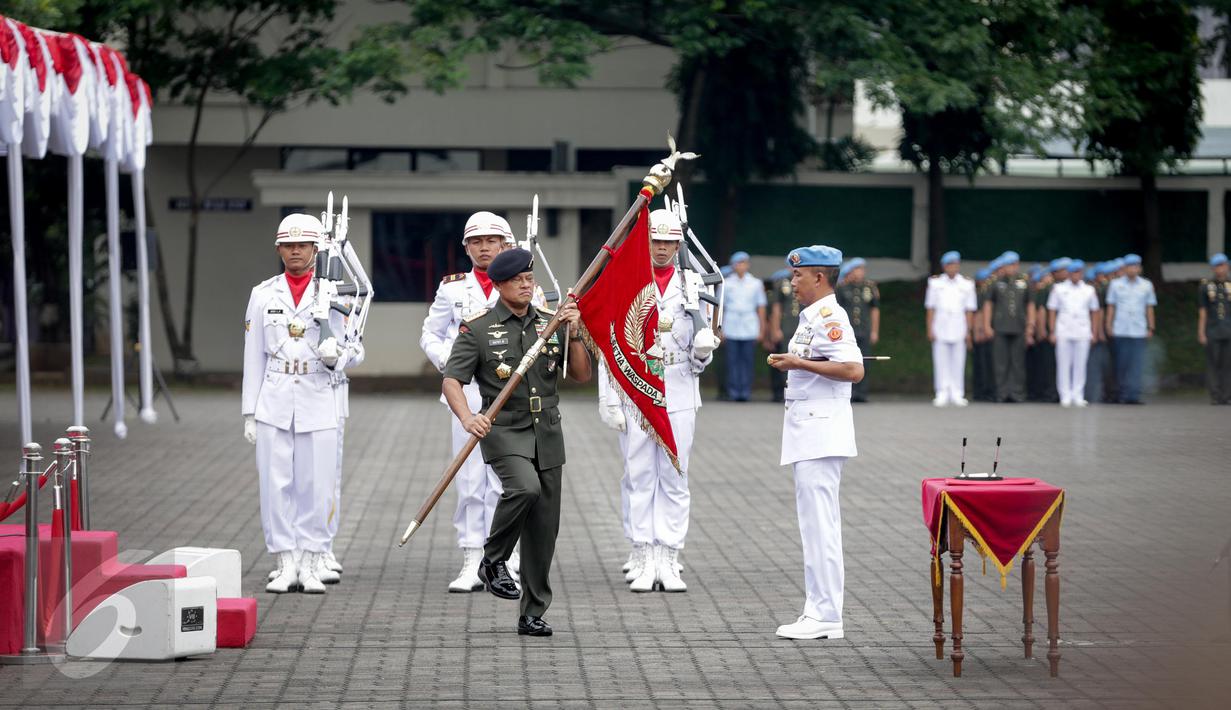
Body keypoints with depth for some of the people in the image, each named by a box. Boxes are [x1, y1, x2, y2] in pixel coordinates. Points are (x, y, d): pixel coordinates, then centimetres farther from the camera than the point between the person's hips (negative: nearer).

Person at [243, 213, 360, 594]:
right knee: (276, 485, -1)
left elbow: (351, 349, 8)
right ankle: (286, 566, 5)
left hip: (318, 404, -1)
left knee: (317, 488, -1)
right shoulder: (263, 294, 8)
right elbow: (254, 357, 9)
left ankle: (311, 567, 7)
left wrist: (335, 356, -16)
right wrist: (249, 412, 5)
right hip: (274, 404, 1)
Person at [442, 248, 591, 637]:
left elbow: (582, 375, 9)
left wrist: (573, 335, -8)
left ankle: (533, 615, 13)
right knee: (524, 487, -32)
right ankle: (493, 561, -8)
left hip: (547, 432, 4)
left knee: (544, 528, 4)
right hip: (504, 432, -4)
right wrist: (468, 418, -28)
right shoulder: (477, 328, -3)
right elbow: (451, 380, -10)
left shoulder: (550, 322, 9)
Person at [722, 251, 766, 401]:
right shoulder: (726, 284, 7)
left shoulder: (756, 283, 8)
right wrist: (719, 329, 5)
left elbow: (761, 307, 11)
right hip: (731, 328, 0)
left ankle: (745, 391, 0)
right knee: (732, 360, -3)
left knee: (747, 360, -2)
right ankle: (733, 392, 0)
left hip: (750, 328, 0)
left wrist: (762, 329, 8)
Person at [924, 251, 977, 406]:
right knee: (941, 362, -1)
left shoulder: (967, 285, 5)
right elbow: (930, 308, 6)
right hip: (940, 328, 0)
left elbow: (969, 310, 6)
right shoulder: (935, 283, 5)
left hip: (959, 328, 0)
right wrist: (930, 329, 0)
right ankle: (942, 394, 3)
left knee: (958, 363, 0)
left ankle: (957, 395, 5)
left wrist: (969, 331, 2)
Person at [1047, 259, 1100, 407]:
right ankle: (1065, 396, 2)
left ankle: (1078, 396, 5)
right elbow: (1052, 311, 6)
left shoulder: (1089, 290, 10)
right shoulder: (1058, 289, 6)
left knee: (1080, 365, 0)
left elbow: (1094, 312, 13)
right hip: (1063, 332, -1)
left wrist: (1094, 333, 8)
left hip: (1082, 333, 1)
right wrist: (1052, 332, -1)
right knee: (1064, 365, -1)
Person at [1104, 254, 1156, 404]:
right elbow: (1111, 307, 8)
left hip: (1139, 331, 0)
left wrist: (1151, 328, 8)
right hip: (1120, 331, 0)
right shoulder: (1116, 284, 6)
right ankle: (1123, 394, 11)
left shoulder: (1146, 285, 9)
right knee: (1122, 364, 3)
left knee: (1137, 365, -9)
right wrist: (1109, 326, 2)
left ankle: (1133, 395, -12)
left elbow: (1149, 307, 12)